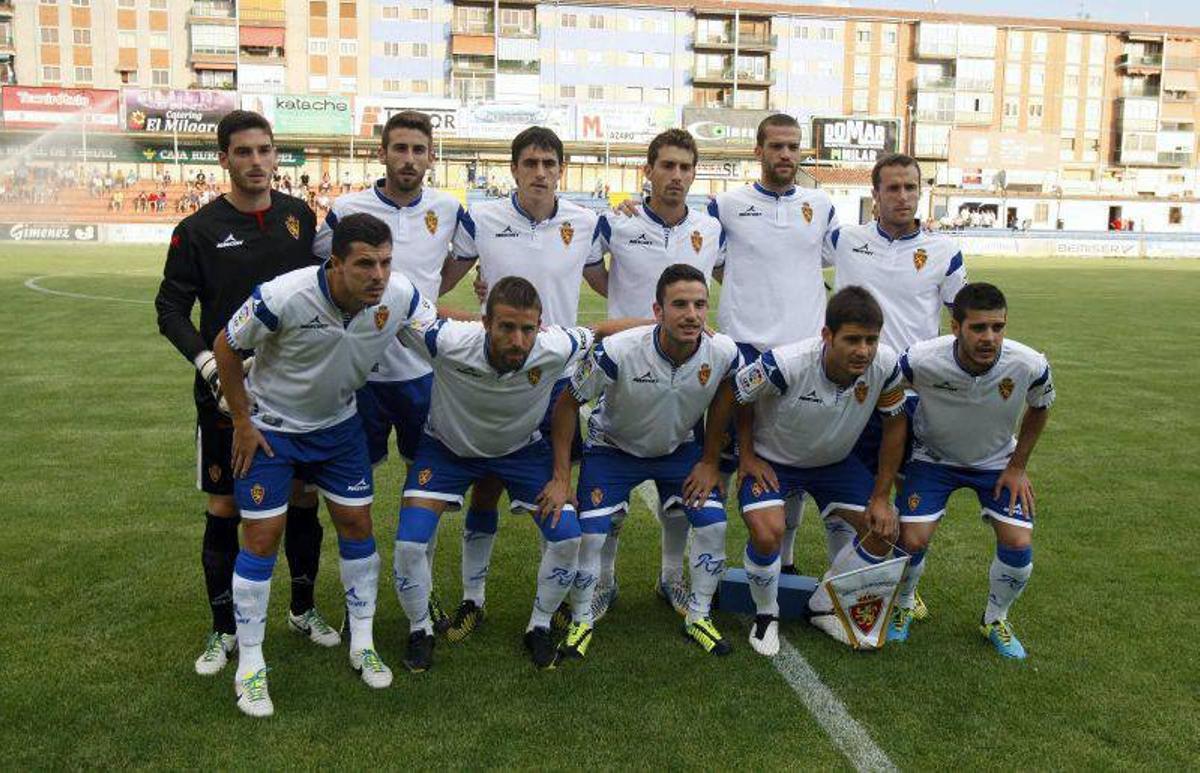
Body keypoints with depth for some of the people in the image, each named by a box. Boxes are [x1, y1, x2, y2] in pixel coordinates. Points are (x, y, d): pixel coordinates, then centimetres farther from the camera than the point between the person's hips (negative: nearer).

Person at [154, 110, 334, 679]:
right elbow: (171, 307, -2)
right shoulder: (199, 229, -5)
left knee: (304, 498, 10)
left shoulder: (300, 217, 4)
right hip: (227, 392, -2)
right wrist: (209, 363, -15)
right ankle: (224, 629, 20)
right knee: (224, 509, 5)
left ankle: (303, 609, 29)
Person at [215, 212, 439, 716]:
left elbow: (442, 330, 2)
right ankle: (250, 668, 13)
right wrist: (242, 422, -11)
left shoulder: (401, 297, -22)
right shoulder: (282, 297, -32)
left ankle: (362, 645, 23)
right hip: (270, 426, -4)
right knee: (262, 537, -4)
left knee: (357, 524, 4)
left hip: (338, 424, 4)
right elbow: (226, 347, -15)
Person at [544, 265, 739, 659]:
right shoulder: (617, 351, -34)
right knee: (590, 533, -12)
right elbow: (567, 405, -19)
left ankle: (698, 618, 13)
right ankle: (581, 621, 14)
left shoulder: (724, 353, -25)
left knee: (713, 524, -9)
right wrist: (561, 478, -18)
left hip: (680, 448, 3)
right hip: (613, 447, -2)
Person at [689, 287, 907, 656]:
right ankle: (765, 614, 4)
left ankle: (824, 607, 20)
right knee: (767, 533, -28)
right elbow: (728, 396, -21)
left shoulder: (885, 365, -24)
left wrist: (881, 497, -6)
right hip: (771, 459, -4)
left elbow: (894, 425, -7)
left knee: (885, 529, -4)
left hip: (835, 461, 5)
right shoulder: (784, 363, -37)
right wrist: (709, 463, -12)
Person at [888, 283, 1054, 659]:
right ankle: (902, 607, 20)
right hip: (933, 456, -1)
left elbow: (1039, 409, -3)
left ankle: (995, 620, 20)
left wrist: (1018, 466, -2)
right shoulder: (920, 360, -33)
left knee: (1019, 545, -11)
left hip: (997, 460, 2)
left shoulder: (1029, 366, -27)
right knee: (911, 540, -14)